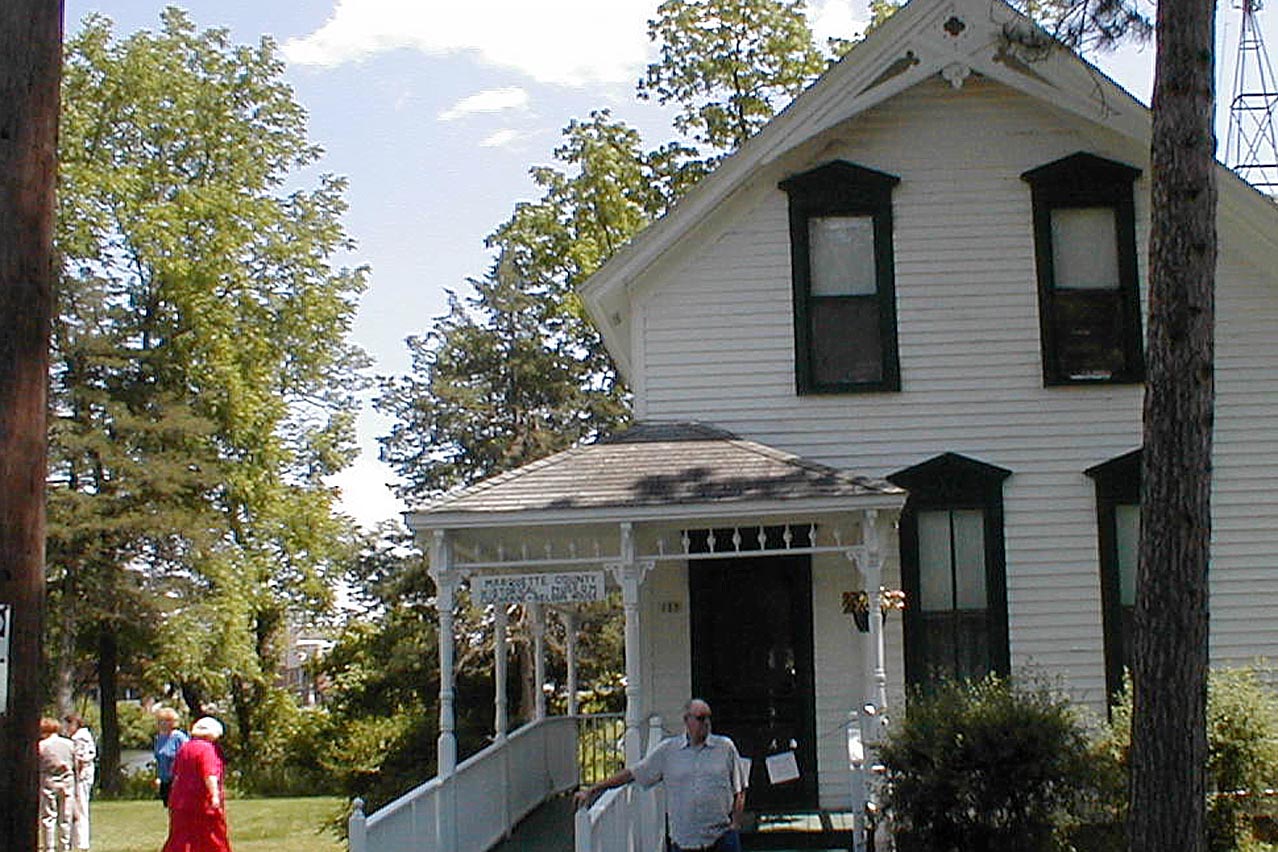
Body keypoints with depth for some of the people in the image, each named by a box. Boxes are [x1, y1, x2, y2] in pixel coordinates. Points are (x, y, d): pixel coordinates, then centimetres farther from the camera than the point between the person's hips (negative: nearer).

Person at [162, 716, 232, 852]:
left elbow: (175, 773, 21)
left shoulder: (184, 748, 13)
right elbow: (209, 775, -23)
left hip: (180, 799, 7)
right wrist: (215, 795, -27)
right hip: (202, 801, -7)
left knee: (180, 838, 6)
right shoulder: (207, 749, -12)